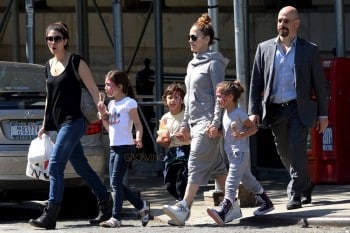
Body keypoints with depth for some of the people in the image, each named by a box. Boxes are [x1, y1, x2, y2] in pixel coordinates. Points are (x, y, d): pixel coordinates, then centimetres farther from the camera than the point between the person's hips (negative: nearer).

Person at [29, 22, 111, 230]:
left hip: (74, 121, -8)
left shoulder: (75, 62, -7)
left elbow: (93, 89, -7)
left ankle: (50, 216, -17)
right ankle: (106, 206, 22)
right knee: (81, 166, 12)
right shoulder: (49, 65, 14)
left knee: (55, 165, -15)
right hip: (59, 123, 8)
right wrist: (45, 125, 23)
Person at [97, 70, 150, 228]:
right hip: (113, 147, 9)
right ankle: (142, 206, 20)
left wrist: (138, 138, -30)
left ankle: (116, 218, -9)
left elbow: (138, 124, -12)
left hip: (126, 146, -9)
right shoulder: (111, 104, 16)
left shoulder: (129, 103, -7)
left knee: (116, 181, -11)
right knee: (115, 183, 7)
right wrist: (102, 113, 6)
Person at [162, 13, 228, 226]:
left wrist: (216, 122, -20)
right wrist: (185, 124, 20)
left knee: (197, 163, -14)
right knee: (215, 165, 10)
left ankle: (184, 208, -22)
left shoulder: (214, 64, -7)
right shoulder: (193, 64, 18)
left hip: (208, 122, -9)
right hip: (195, 122, 9)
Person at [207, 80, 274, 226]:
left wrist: (241, 135, -26)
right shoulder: (225, 113, 11)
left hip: (240, 151, -10)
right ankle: (266, 202, 34)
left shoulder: (239, 113, -15)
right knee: (246, 178, 20)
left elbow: (253, 128, -12)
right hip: (231, 152, 10)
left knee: (232, 180, -19)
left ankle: (223, 211, -32)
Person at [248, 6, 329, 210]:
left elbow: (320, 84, 3)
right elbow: (256, 83, 8)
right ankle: (306, 186, 30)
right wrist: (254, 111, 0)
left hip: (299, 109, -3)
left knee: (297, 150, -14)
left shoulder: (309, 50, 2)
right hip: (275, 109, 3)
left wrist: (323, 114, -1)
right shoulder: (264, 48, 8)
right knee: (285, 153, 10)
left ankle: (296, 194, -8)